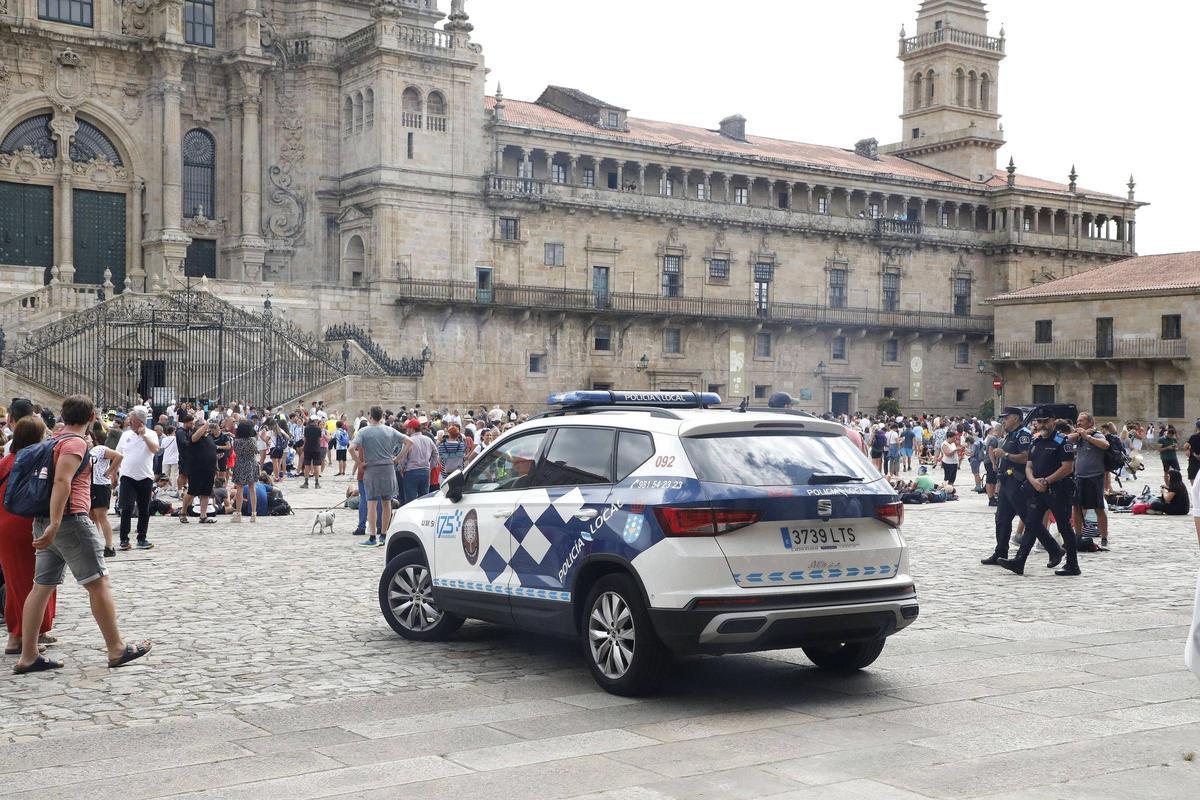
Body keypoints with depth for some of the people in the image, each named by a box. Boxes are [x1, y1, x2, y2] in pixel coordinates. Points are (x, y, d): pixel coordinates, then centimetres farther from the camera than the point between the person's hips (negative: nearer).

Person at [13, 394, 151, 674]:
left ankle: (28, 656, 7)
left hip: (45, 522, 9)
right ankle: (117, 649, 3)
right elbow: (62, 481, -23)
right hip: (70, 519, -9)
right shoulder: (76, 442, -11)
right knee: (98, 583, -2)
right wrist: (55, 524, -29)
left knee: (42, 586, 8)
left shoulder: (55, 440, 18)